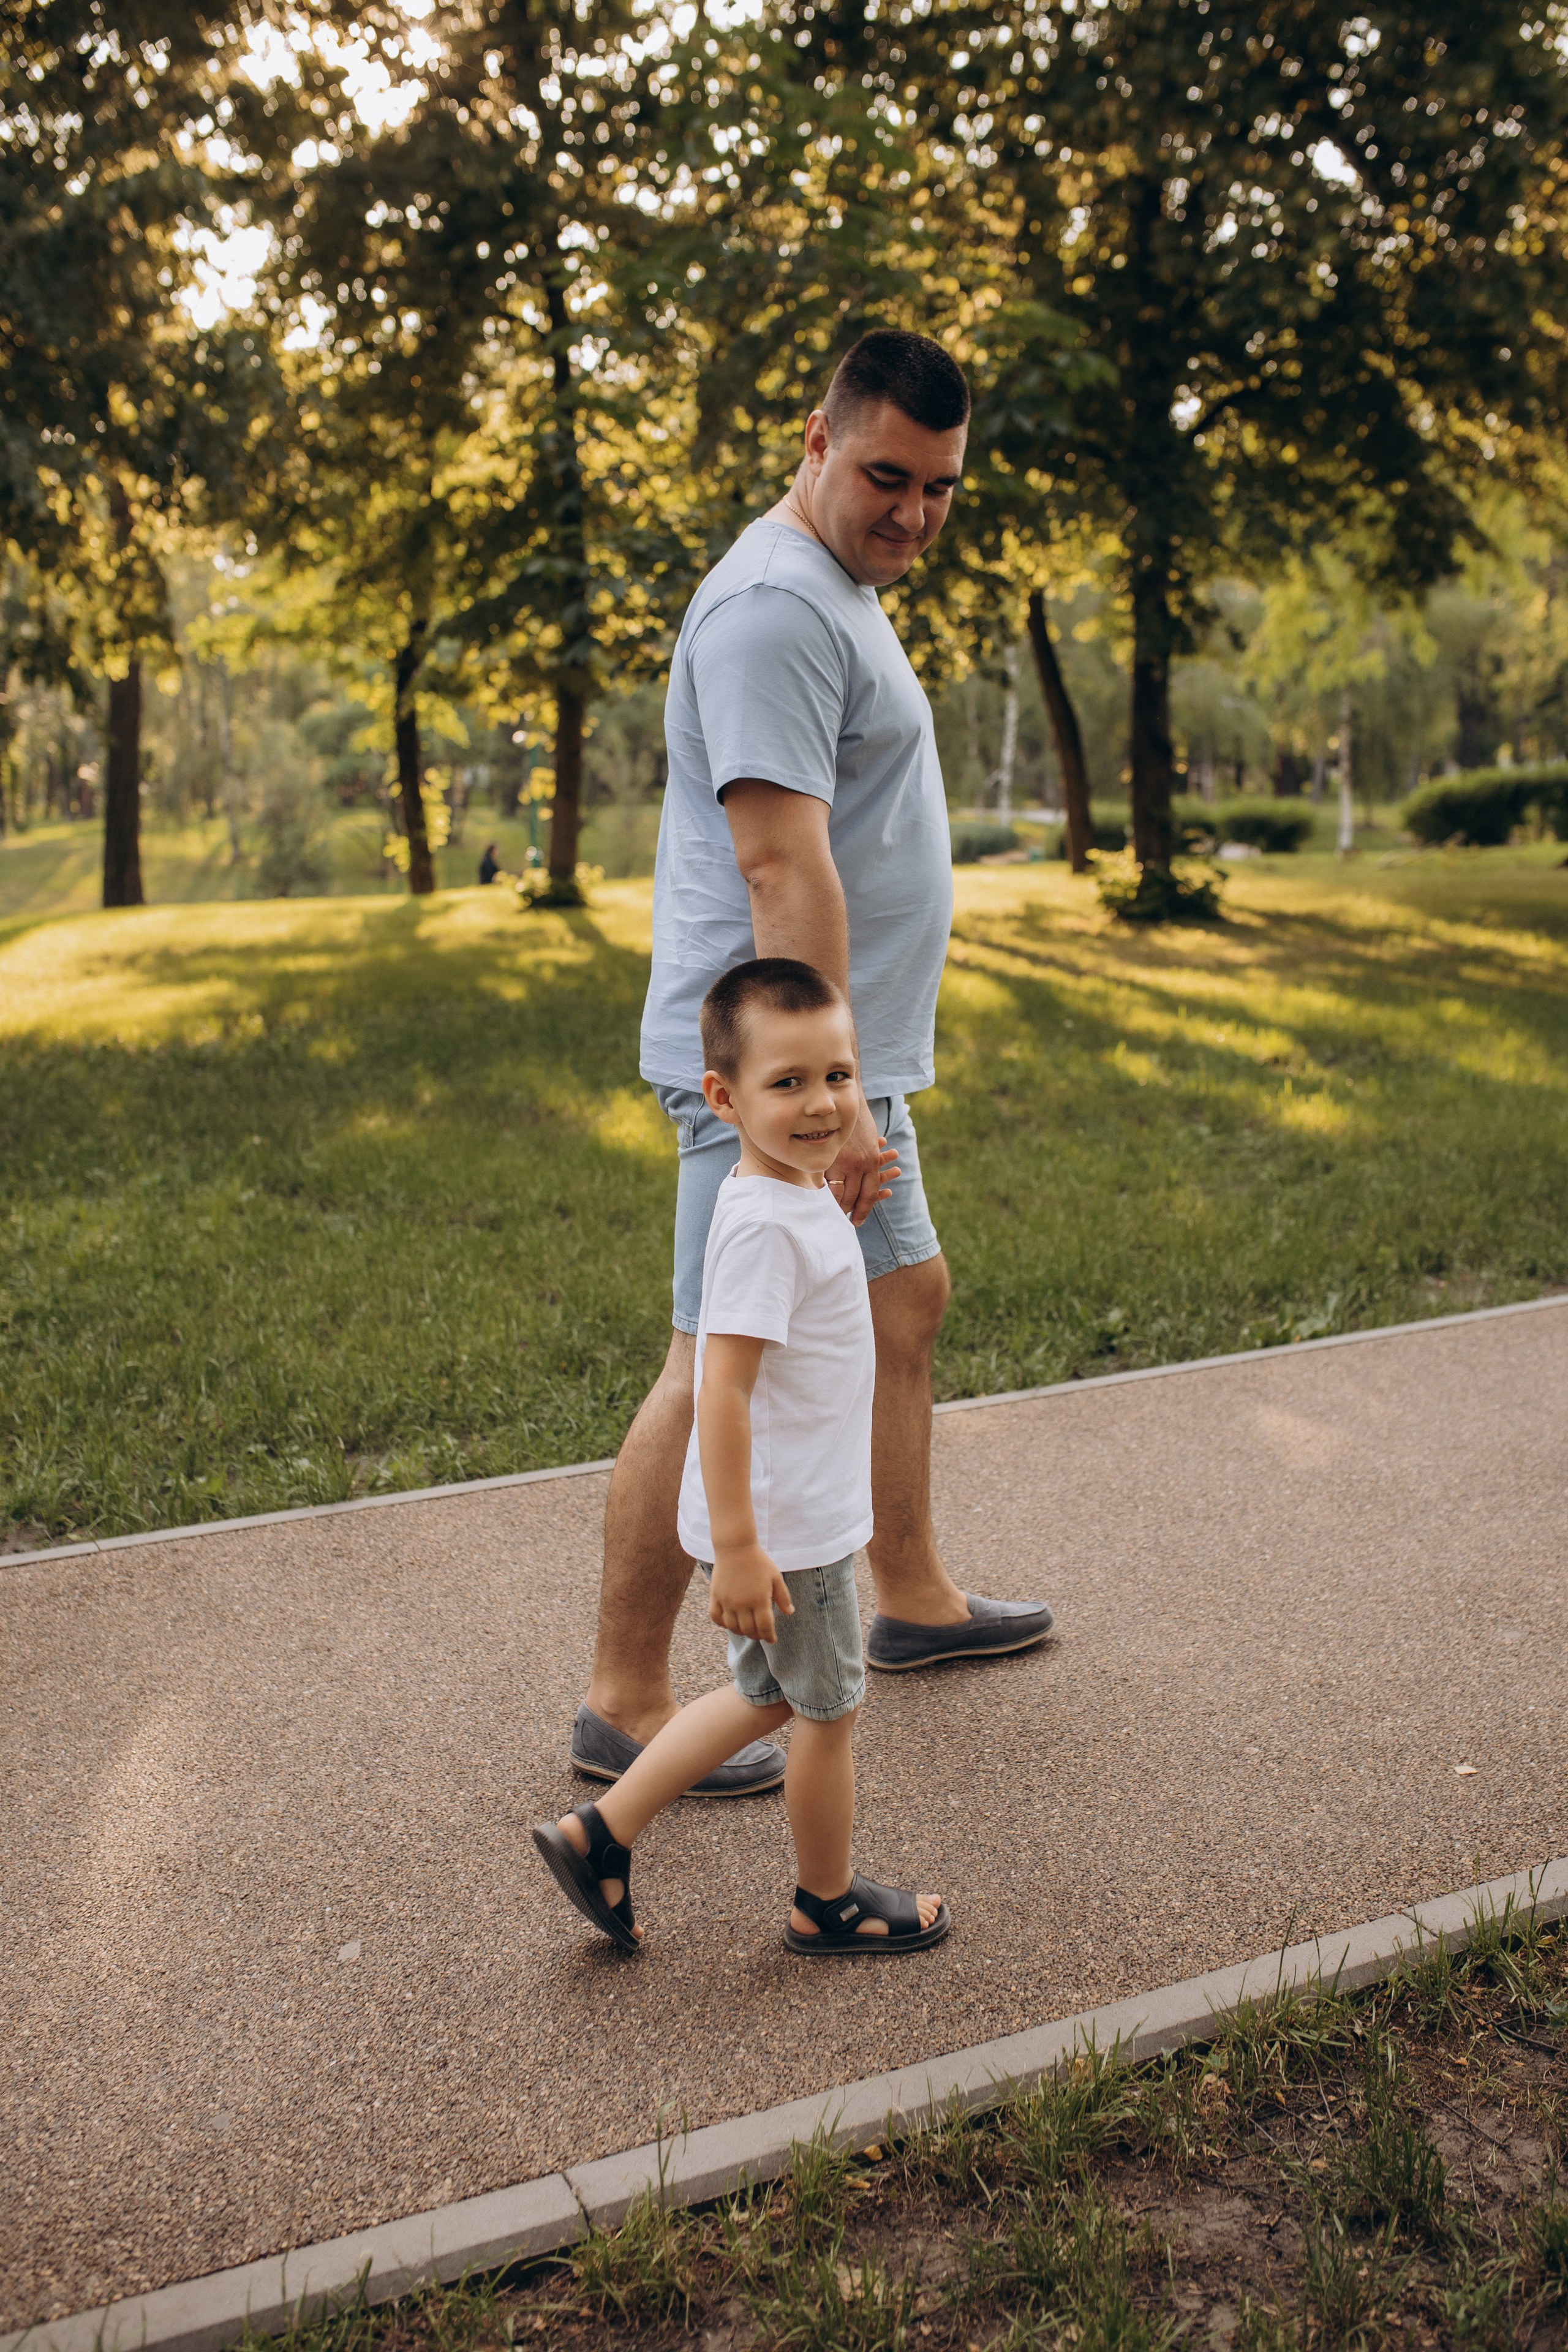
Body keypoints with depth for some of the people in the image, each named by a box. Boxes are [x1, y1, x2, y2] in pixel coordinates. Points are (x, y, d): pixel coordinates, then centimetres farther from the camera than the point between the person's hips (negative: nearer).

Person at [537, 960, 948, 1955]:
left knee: (768, 1698, 24)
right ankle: (829, 1903, 34)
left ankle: (599, 1833, 27)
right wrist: (739, 1546, -28)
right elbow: (723, 1391, -29)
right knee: (828, 1712, 12)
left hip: (804, 1508, 10)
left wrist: (844, 1205, 18)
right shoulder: (766, 1226, -26)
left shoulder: (801, 1195, 4)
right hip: (785, 1528, -10)